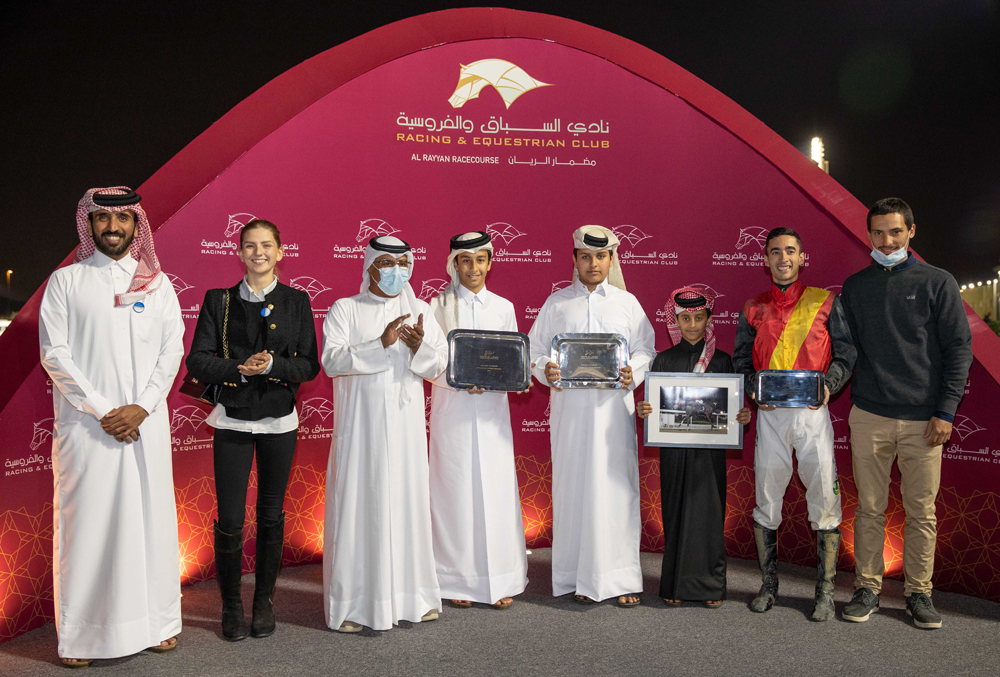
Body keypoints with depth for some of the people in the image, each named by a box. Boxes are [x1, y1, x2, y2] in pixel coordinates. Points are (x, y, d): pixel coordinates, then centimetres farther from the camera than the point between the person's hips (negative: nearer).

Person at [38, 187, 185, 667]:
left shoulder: (156, 282, 9)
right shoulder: (66, 281, 4)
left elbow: (172, 349, 4)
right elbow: (54, 353, -3)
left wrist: (141, 407, -8)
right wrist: (102, 411, -10)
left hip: (146, 422, 2)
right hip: (86, 424, -2)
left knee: (150, 517, 5)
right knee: (86, 521, 2)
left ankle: (156, 622, 18)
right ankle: (80, 635, 14)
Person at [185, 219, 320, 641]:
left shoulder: (297, 301, 3)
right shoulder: (219, 301, 3)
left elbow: (309, 365, -2)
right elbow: (198, 361, -4)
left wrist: (273, 365, -18)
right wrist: (240, 369, -18)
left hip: (279, 421, 1)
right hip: (233, 420, 0)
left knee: (271, 514, 10)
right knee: (230, 518, 0)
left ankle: (264, 602, 26)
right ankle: (231, 606, 20)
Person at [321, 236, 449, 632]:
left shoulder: (420, 312, 12)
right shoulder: (345, 309, 2)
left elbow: (440, 366, 5)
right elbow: (331, 361, -13)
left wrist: (420, 347, -15)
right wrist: (381, 344, -22)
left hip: (405, 426, 3)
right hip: (360, 427, -3)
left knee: (407, 502, 7)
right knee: (358, 506, -1)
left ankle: (410, 594, 19)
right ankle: (353, 605, 8)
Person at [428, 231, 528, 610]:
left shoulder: (503, 307, 10)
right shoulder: (438, 306, 3)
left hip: (492, 408, 2)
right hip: (451, 406, -2)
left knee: (496, 487, 1)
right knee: (455, 489, 1)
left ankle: (500, 581, 12)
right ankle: (458, 580, 12)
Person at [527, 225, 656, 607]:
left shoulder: (626, 302, 11)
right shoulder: (556, 303, 11)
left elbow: (644, 350, 9)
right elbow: (536, 349, 10)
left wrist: (632, 373, -11)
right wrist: (546, 370, -11)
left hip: (613, 406, 0)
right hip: (569, 407, 0)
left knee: (616, 486, -2)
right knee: (574, 486, 2)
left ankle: (622, 576, 7)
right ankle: (580, 576, 11)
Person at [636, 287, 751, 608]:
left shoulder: (721, 360, 5)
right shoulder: (664, 360, 6)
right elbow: (653, 403, 5)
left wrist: (743, 416, -15)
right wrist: (642, 410, -16)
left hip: (709, 450, 0)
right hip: (674, 450, 0)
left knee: (708, 513, 2)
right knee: (676, 513, 4)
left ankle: (710, 586, 13)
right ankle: (675, 585, 14)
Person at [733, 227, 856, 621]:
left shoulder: (825, 303, 6)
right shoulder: (753, 310, 11)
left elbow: (846, 353, 5)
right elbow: (741, 360, 13)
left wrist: (828, 385, -12)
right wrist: (756, 389, -6)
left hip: (813, 411, -1)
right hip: (770, 412, 2)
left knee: (824, 498, -2)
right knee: (766, 499, 6)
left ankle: (825, 592, 10)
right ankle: (768, 584, 20)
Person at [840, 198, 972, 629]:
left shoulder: (937, 283, 3)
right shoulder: (855, 286, 10)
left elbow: (959, 348, 1)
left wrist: (946, 411, -5)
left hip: (924, 419, -1)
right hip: (869, 416, 2)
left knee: (922, 512, 5)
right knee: (870, 508, 5)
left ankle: (919, 593, 18)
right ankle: (867, 589, 16)